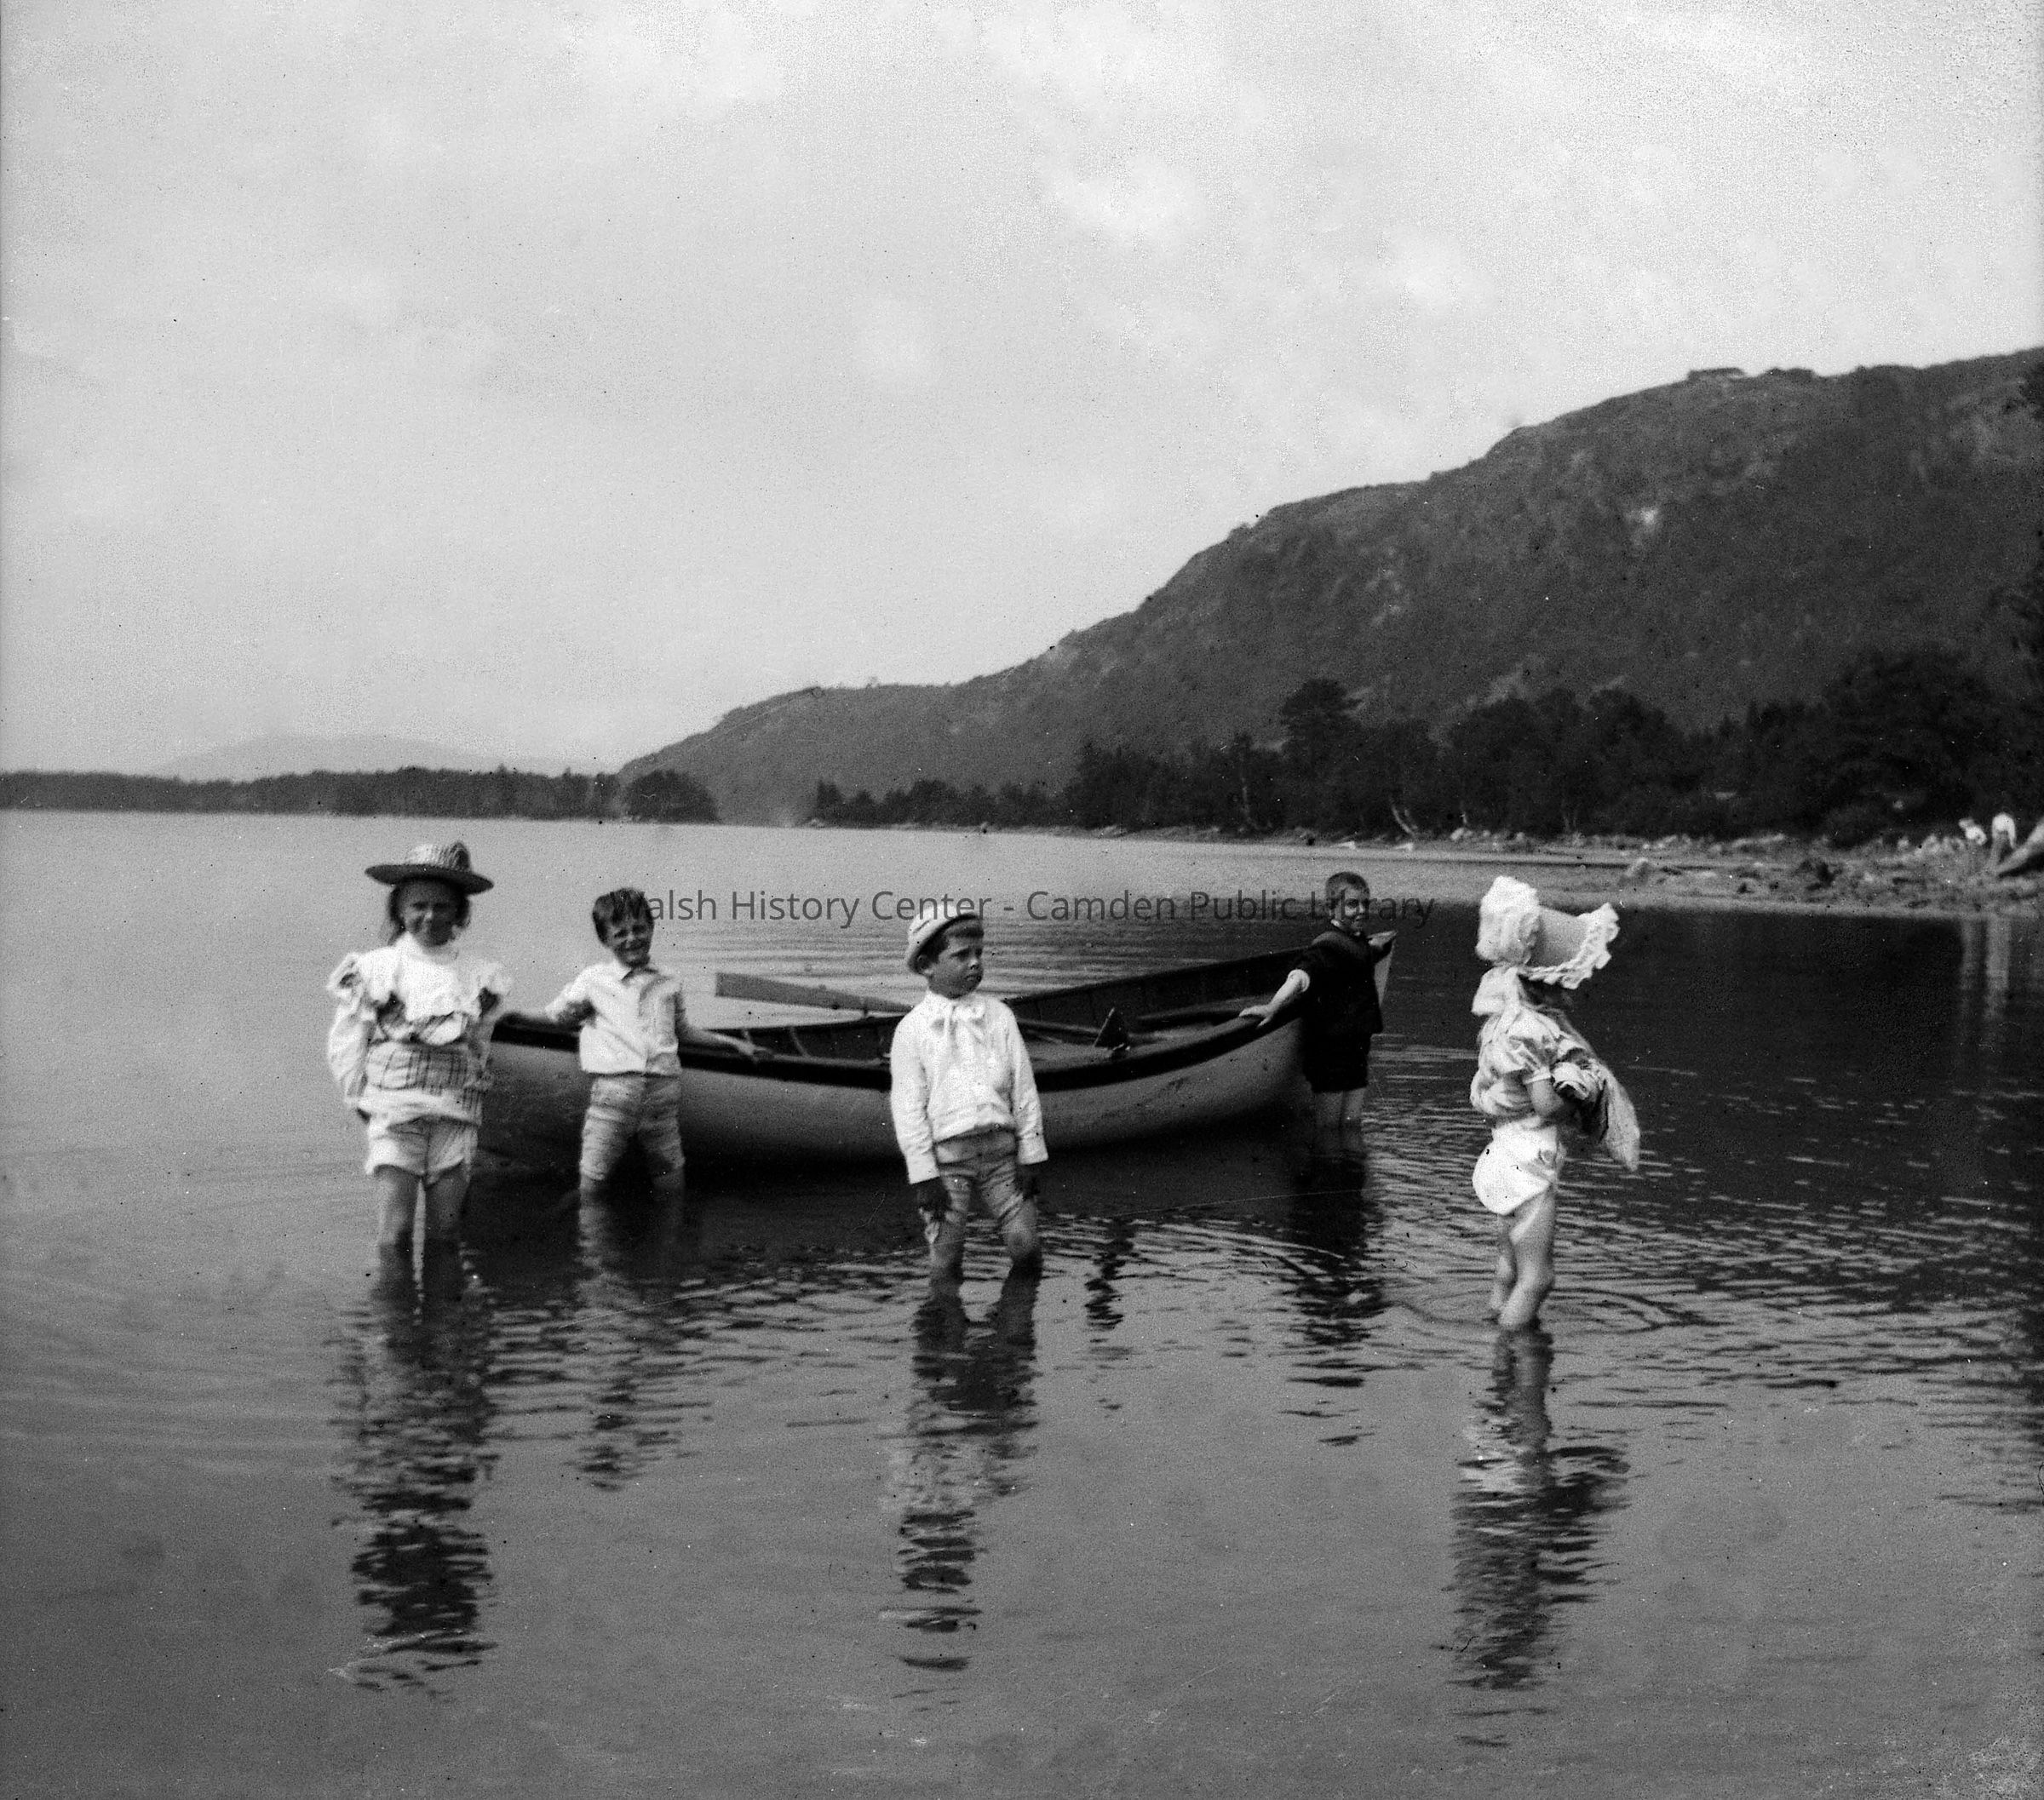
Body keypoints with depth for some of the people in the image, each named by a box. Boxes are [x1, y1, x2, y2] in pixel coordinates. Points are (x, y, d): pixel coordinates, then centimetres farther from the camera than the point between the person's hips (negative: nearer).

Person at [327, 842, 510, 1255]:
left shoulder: (478, 979, 7)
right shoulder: (371, 970, 1)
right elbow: (345, 1047, 6)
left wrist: (460, 1096, 11)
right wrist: (363, 1101, 5)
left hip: (455, 1117, 2)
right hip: (394, 1113, -2)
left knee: (444, 1233, 3)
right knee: (395, 1233, -11)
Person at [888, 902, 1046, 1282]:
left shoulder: (997, 1015, 7)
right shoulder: (912, 1030, 0)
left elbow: (1023, 1088, 8)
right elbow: (908, 1108, -2)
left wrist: (1030, 1157, 4)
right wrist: (924, 1175, -7)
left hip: (1000, 1148, 2)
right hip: (945, 1154, -2)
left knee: (1025, 1246, -5)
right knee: (946, 1260, -4)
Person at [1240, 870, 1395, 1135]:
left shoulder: (1360, 945, 12)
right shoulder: (1326, 947, -17)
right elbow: (1301, 977, -36)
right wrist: (1272, 1007, -48)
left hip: (1355, 1047, 8)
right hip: (1330, 1045, -8)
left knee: (1351, 1123, 12)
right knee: (1326, 1127, -1)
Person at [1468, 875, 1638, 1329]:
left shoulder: (1510, 1014, 8)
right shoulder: (1526, 1028, -21)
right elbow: (1546, 1104, -22)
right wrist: (1581, 1096, -3)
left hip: (1508, 1157, 10)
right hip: (1528, 1163, -10)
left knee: (1510, 1274, 17)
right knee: (1536, 1279, -3)